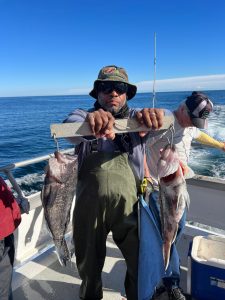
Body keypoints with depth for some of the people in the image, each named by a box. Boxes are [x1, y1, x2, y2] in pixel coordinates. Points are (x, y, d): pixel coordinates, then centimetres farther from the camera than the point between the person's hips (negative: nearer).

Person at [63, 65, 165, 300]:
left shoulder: (136, 117, 2)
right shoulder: (83, 116, 1)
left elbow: (163, 123, -16)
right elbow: (69, 127, -22)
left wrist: (154, 114, -40)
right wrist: (88, 120, -46)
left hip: (128, 204, 0)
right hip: (89, 204, 1)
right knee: (88, 263, 20)